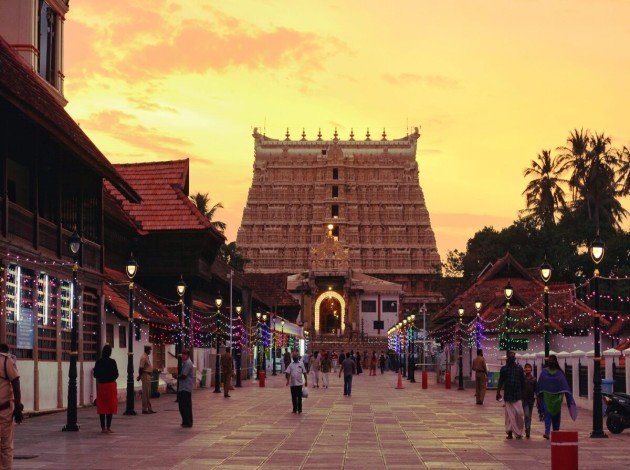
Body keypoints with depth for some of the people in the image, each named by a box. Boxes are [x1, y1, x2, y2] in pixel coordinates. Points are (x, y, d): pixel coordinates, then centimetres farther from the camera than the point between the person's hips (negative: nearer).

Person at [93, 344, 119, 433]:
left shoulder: (98, 362, -2)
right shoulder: (112, 362, -10)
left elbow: (95, 375, 2)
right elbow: (116, 375, -8)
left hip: (100, 385, 3)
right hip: (110, 385, -3)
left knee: (101, 406, 7)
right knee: (110, 406, 4)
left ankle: (103, 428, 6)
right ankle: (108, 427, 3)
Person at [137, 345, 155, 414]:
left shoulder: (147, 357, 15)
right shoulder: (144, 357, -16)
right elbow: (141, 368, -19)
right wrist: (140, 376, -15)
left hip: (148, 376, 10)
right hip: (145, 375, -10)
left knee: (148, 393, 13)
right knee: (145, 393, -6)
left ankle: (149, 409, 19)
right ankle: (144, 409, -4)